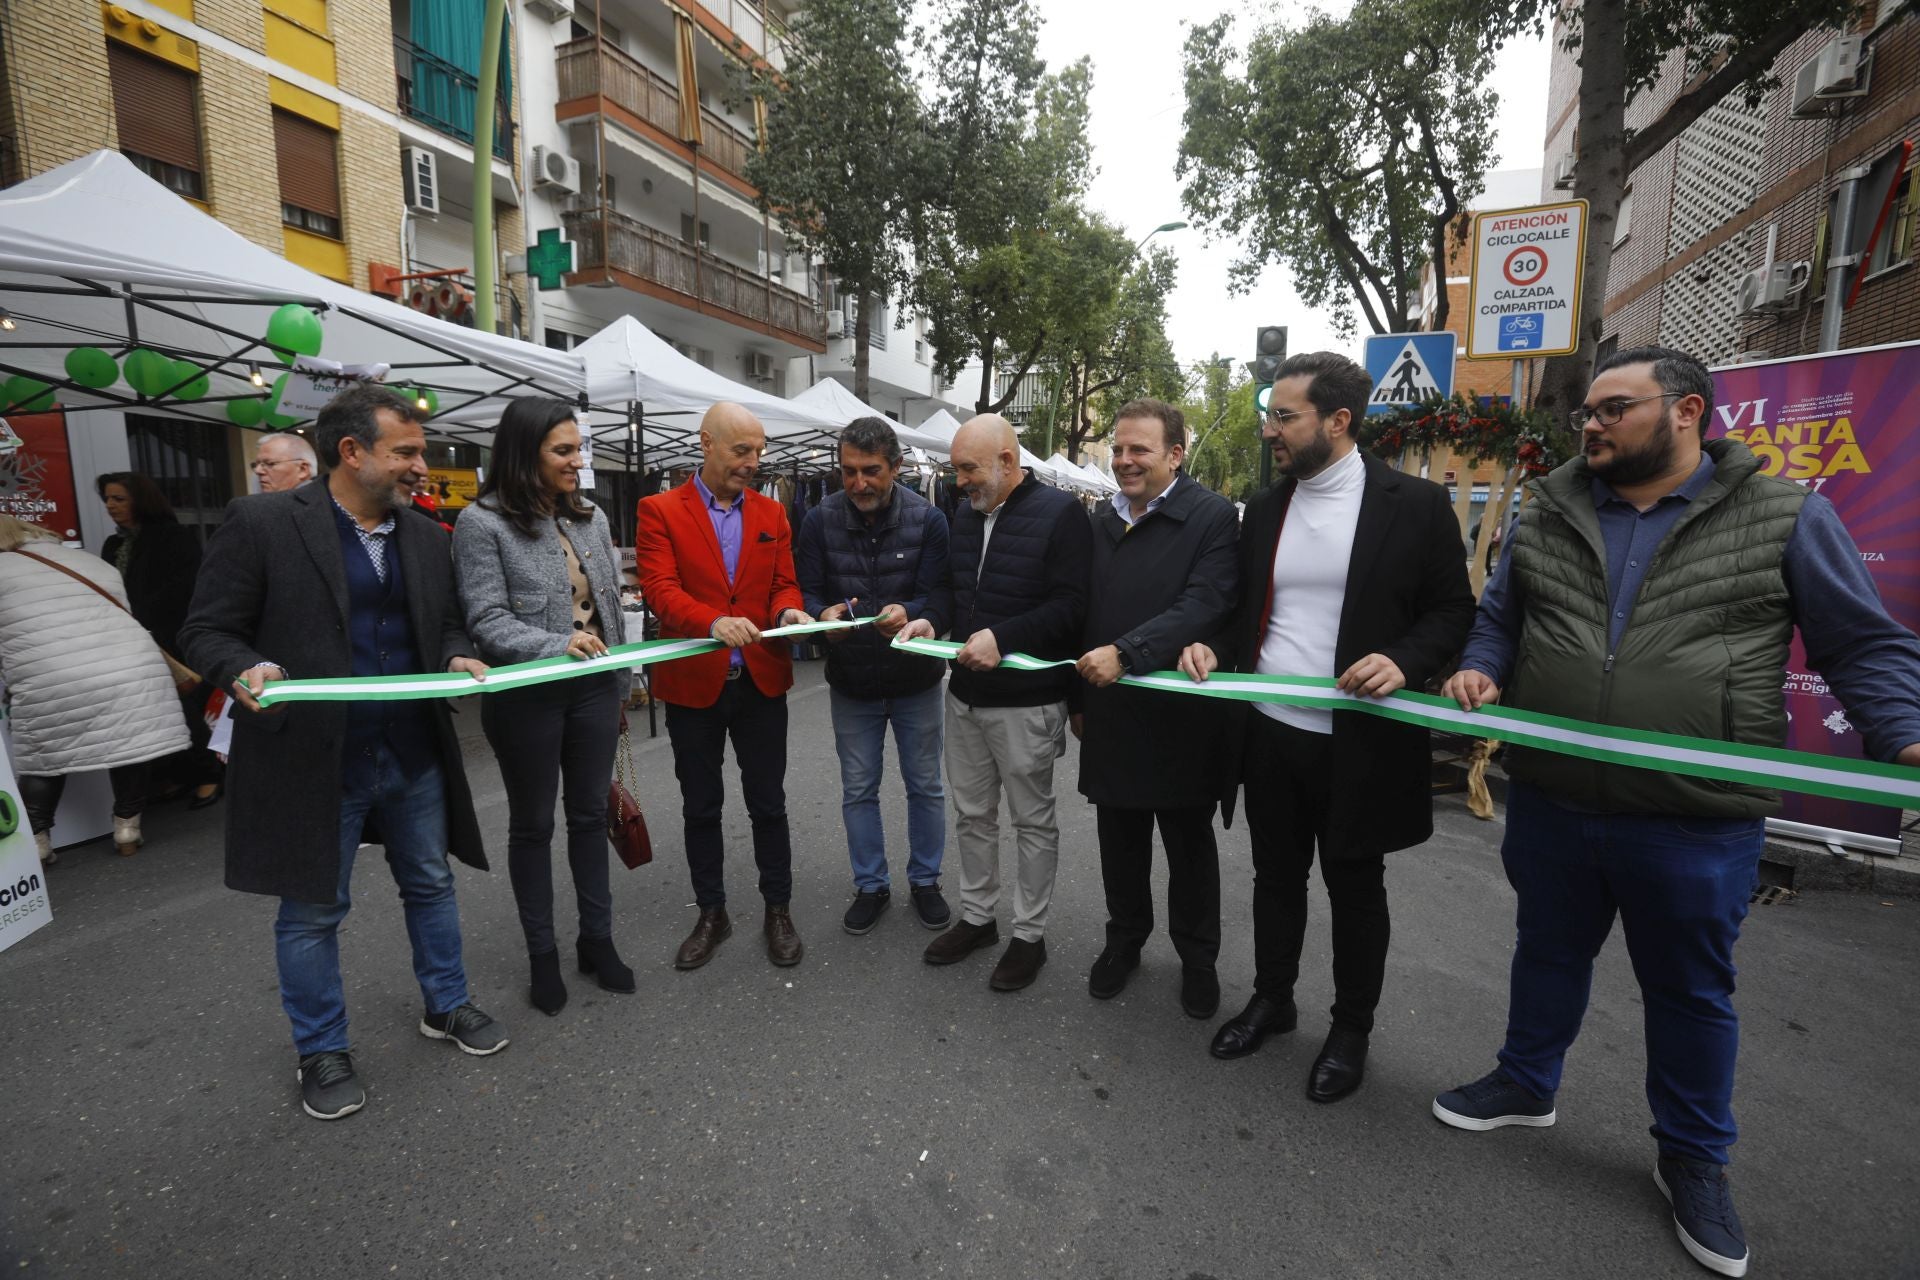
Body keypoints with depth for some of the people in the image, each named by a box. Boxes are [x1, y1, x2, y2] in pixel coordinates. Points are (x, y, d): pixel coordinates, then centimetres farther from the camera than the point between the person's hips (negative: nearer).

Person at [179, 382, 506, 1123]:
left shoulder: (425, 537, 7)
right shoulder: (261, 522, -9)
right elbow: (208, 630, -6)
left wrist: (456, 657, -7)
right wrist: (245, 672, -26)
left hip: (415, 753, 5)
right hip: (313, 757, -4)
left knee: (431, 885, 17)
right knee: (312, 911, 12)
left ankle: (446, 1006, 38)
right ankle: (322, 1051, 32)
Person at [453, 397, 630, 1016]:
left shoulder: (591, 517, 6)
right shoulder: (484, 523, -9)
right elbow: (486, 619, -14)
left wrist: (619, 685, 12)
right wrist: (556, 644, -29)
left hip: (594, 688, 4)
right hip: (527, 695, -4)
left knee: (590, 815, 13)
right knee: (533, 824, 11)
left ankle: (597, 939, 28)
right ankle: (542, 954, 26)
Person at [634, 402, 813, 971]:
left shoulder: (772, 513, 7)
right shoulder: (659, 511, -3)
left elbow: (784, 584, 6)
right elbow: (660, 586, -14)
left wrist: (789, 611, -18)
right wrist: (714, 622, -32)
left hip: (762, 682, 2)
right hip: (694, 683, -1)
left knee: (768, 804, 10)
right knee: (701, 808, 13)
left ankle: (778, 911, 27)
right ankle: (711, 914, 31)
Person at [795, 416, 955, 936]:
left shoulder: (928, 519, -13)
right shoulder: (820, 519, -9)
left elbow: (942, 597, -18)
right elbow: (805, 591, -10)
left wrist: (911, 614, -40)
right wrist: (823, 615, -33)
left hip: (915, 679, -1)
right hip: (851, 681, 1)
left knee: (925, 786, 13)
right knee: (858, 791, 13)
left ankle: (925, 881, 34)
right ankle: (871, 886, 33)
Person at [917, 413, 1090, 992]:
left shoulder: (1059, 513, -12)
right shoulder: (966, 516, 10)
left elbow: (1070, 606, -19)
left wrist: (1002, 637, -27)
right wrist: (929, 620, -1)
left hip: (1026, 701, -7)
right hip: (966, 695, 7)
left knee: (1032, 821, 8)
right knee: (972, 815, 17)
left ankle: (1029, 934, 25)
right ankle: (977, 917, 35)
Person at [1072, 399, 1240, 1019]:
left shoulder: (1212, 516, -10)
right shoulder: (1102, 522, 9)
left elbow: (1206, 605, -23)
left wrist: (1125, 653, -32)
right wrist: (1079, 699, 14)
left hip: (1181, 713, -4)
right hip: (1112, 713, 5)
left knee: (1189, 845, 14)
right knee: (1120, 842, 16)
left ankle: (1197, 956, 34)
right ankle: (1124, 939, 38)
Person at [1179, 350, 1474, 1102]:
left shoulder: (1414, 504, -7)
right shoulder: (1264, 509, 6)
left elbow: (1453, 611, -3)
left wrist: (1405, 661, -22)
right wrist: (1214, 650, -5)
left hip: (1359, 741, -4)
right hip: (1270, 733, 4)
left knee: (1355, 890, 13)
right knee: (1276, 877, 18)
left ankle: (1351, 1030, 34)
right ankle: (1272, 999, 39)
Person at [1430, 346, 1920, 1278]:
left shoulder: (1785, 518, -4)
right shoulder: (1548, 515, 4)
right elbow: (1498, 619, 12)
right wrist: (1478, 672, -7)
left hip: (1698, 824, -2)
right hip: (1550, 804, 3)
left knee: (1692, 990, 16)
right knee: (1547, 954, 21)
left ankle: (1694, 1157, 39)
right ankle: (1525, 1084, 43)